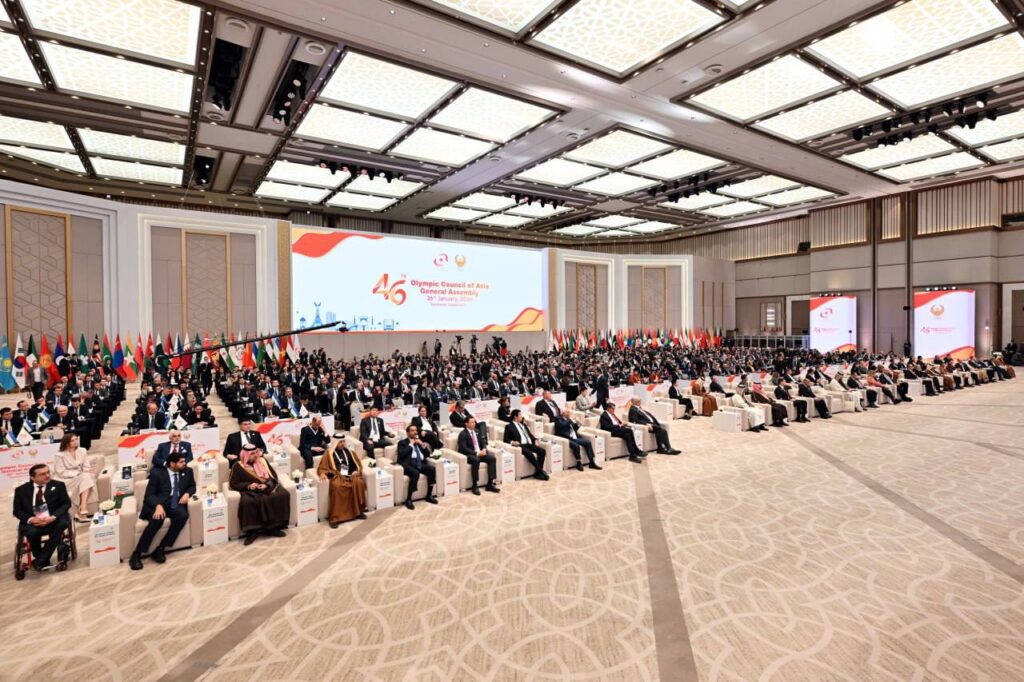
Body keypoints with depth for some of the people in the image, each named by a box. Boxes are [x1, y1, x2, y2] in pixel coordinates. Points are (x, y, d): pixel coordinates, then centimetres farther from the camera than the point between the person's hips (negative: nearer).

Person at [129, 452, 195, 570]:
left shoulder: (187, 471, 9)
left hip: (175, 504, 3)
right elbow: (149, 495, -6)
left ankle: (160, 549, -20)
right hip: (158, 504, -3)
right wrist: (158, 505, -26)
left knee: (183, 515, -31)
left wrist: (187, 493, -4)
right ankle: (136, 554, -21)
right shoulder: (157, 473, -2)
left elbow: (192, 486, 21)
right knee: (158, 519, -35)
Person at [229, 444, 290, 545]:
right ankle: (252, 531, -24)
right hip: (250, 491, -3)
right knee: (247, 502, -38)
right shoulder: (238, 467, 3)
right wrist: (248, 486, -14)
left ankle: (273, 527, -16)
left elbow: (274, 475, 9)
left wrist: (267, 485, -11)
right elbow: (233, 484, 2)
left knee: (283, 494, -25)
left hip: (267, 488, 3)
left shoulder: (262, 461, 11)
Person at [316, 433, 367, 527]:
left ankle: (359, 511, -14)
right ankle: (334, 517, -33)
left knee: (359, 483, -30)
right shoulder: (329, 453, 9)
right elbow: (322, 468, 5)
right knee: (336, 487, -37)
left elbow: (357, 464, 20)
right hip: (337, 476, -3)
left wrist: (356, 471, -1)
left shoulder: (349, 452, 19)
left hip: (350, 475, 3)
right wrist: (322, 474, -17)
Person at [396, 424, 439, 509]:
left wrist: (423, 445, 3)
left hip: (420, 463, 5)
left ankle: (429, 496, -11)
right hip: (408, 464, -5)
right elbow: (401, 454, -10)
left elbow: (427, 454, 18)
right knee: (415, 473, -37)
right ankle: (408, 499, -25)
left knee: (432, 469, -24)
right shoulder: (402, 442, 9)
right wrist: (410, 444, -6)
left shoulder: (419, 441, 23)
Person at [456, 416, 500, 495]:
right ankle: (474, 486, -27)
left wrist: (484, 449, -8)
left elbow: (483, 442, 16)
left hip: (480, 452, 7)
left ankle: (490, 484, -16)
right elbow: (463, 449, -18)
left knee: (492, 458, -18)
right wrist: (476, 453, -24)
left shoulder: (477, 431, 13)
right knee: (476, 460, -38)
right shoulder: (463, 434, -9)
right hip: (468, 455, -7)